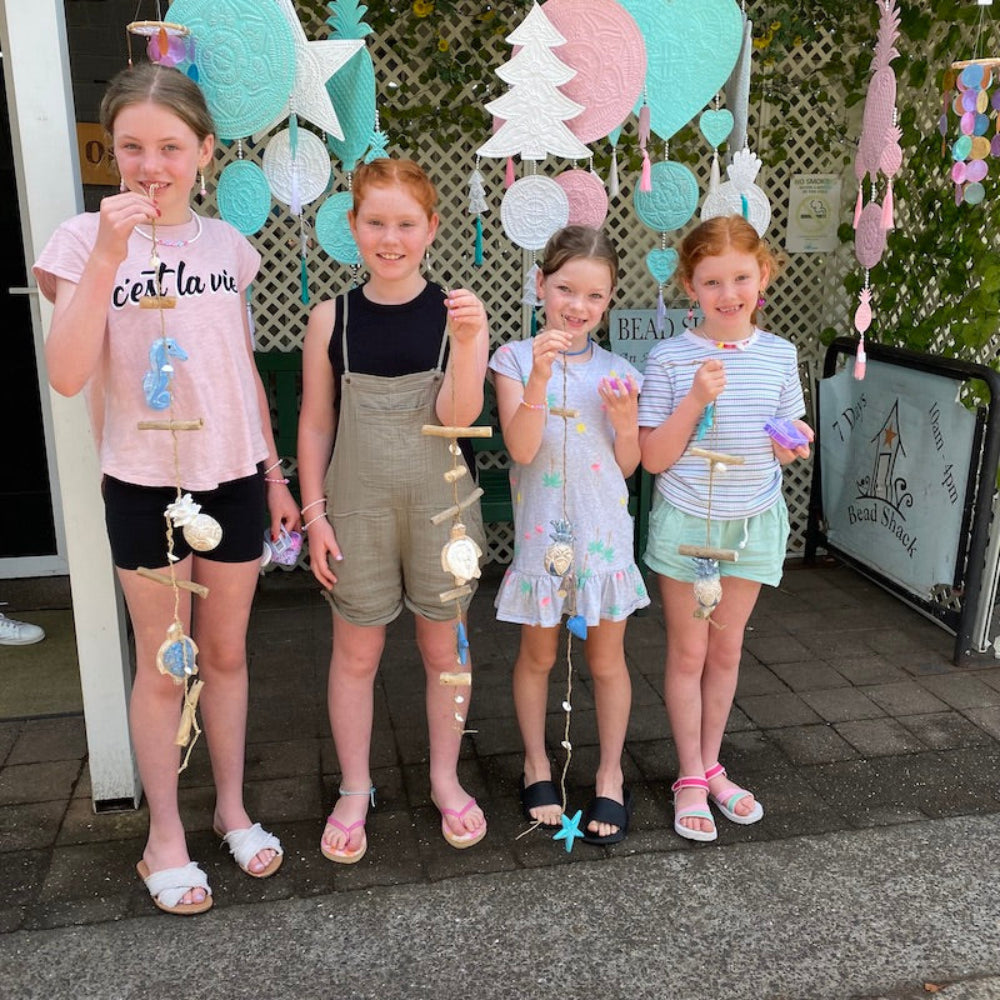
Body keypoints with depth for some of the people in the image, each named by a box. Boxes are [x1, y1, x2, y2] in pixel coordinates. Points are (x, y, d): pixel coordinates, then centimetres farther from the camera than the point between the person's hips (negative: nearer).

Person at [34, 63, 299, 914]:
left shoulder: (226, 244, 3)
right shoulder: (87, 239, -6)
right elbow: (67, 374, -18)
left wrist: (274, 472, 11)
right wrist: (110, 255, -23)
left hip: (232, 476, 3)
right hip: (145, 483, -2)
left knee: (226, 653, 13)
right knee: (162, 664, 8)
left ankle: (233, 810, 32)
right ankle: (165, 836, 25)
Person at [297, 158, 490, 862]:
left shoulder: (456, 313, -4)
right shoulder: (331, 319, -2)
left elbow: (457, 415, -13)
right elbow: (315, 424, 2)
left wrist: (466, 342, -27)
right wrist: (314, 512, -1)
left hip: (439, 507, 0)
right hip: (358, 509, 1)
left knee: (443, 647, 13)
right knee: (356, 652, 11)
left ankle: (446, 779, 33)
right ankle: (355, 790, 29)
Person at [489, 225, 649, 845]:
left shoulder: (618, 373, 1)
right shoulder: (516, 360, -5)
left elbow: (628, 467, 4)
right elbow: (522, 449, -16)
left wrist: (627, 423, -15)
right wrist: (539, 377, -27)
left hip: (604, 533, 2)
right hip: (542, 532, -1)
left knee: (607, 658, 11)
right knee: (537, 655, 13)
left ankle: (611, 775, 30)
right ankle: (538, 765, 34)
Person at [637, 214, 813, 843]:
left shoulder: (779, 355, -2)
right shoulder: (670, 358, -12)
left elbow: (786, 446, 8)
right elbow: (654, 458, -12)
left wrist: (793, 446, -15)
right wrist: (696, 399, -24)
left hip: (753, 524, 3)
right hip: (686, 523, -3)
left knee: (726, 650, 15)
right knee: (688, 654, 8)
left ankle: (711, 766, 33)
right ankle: (691, 779, 24)